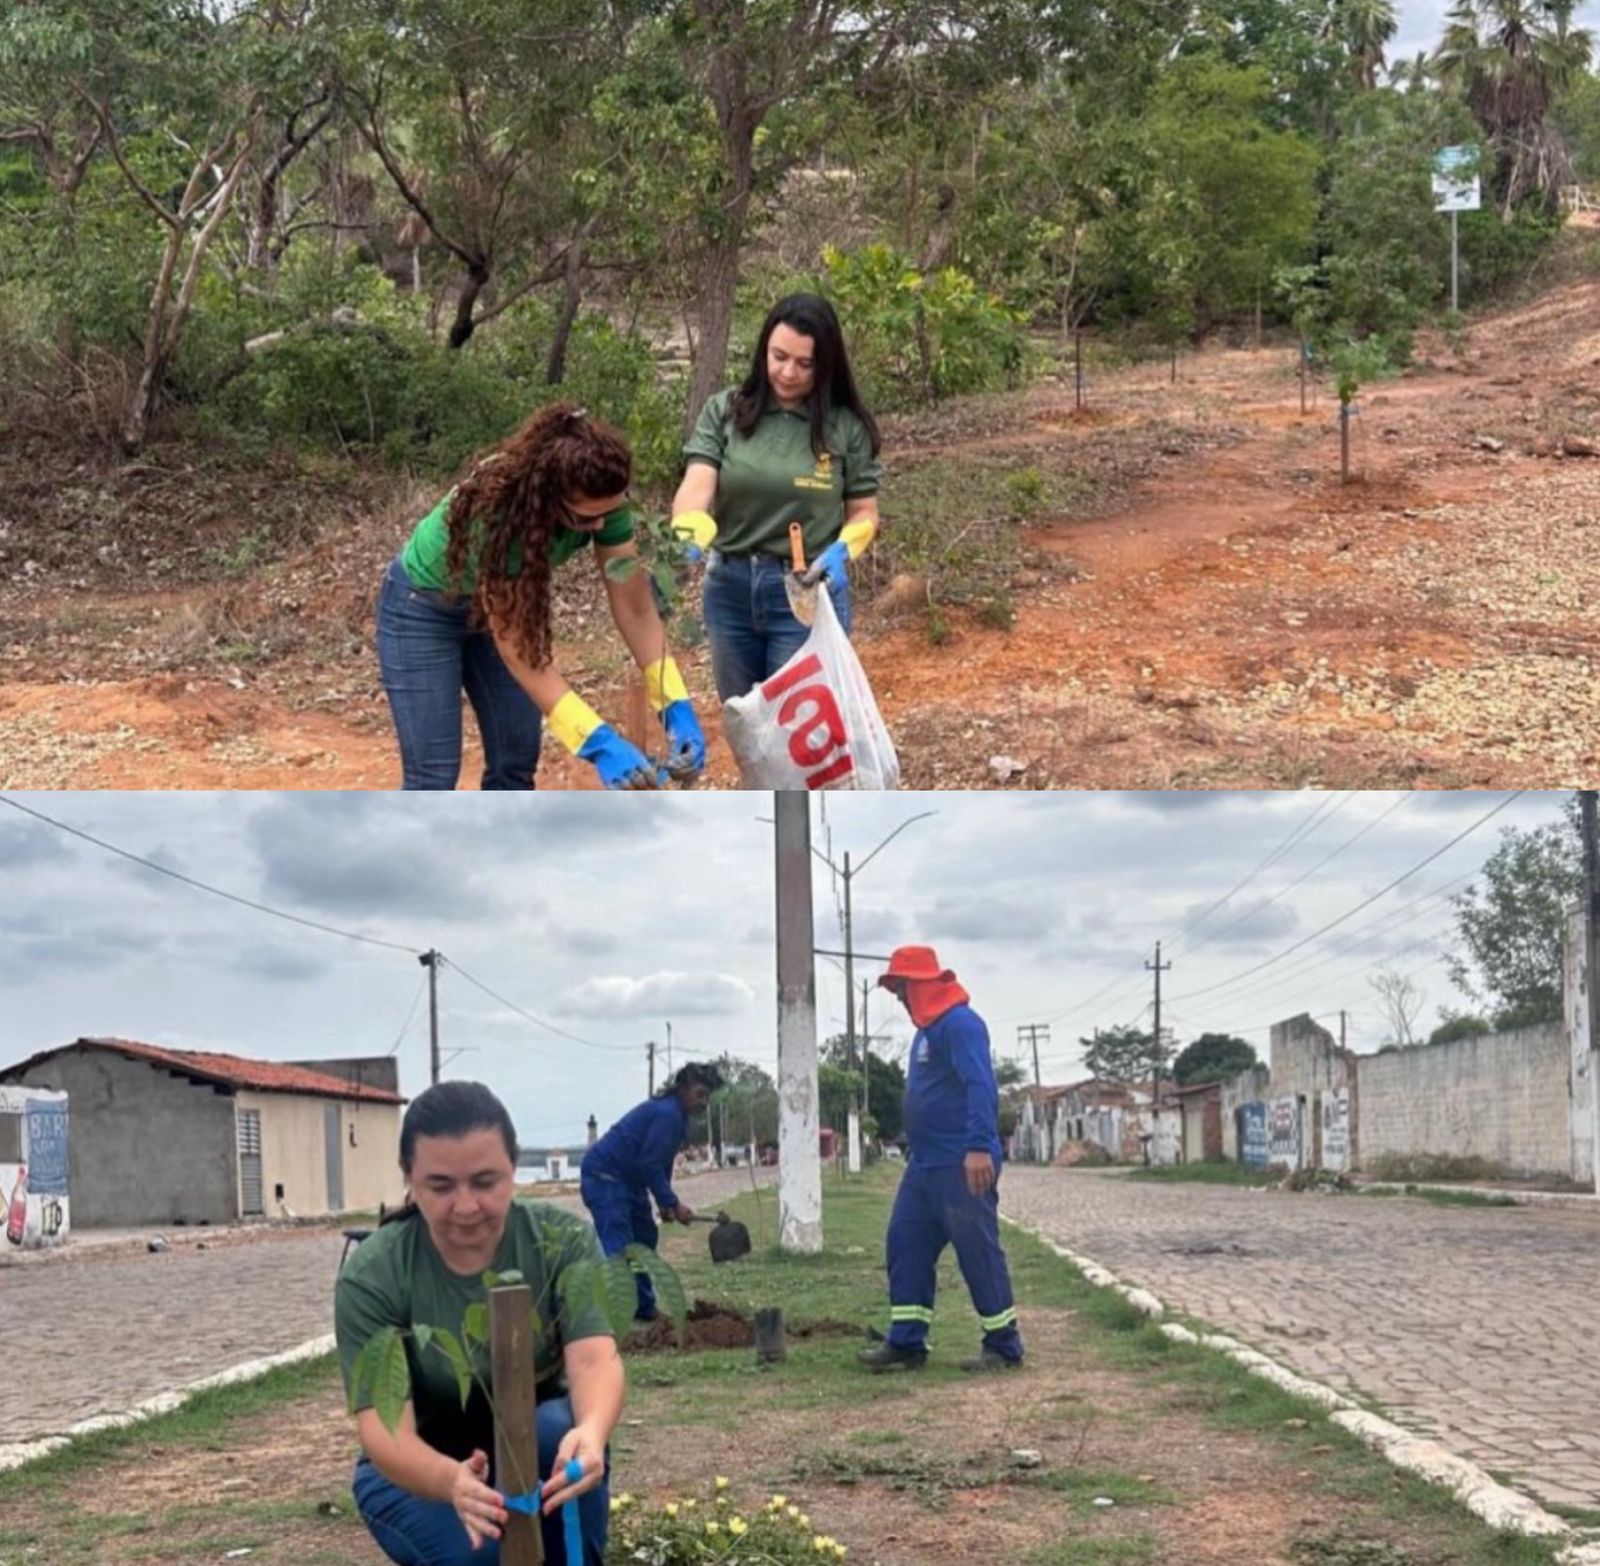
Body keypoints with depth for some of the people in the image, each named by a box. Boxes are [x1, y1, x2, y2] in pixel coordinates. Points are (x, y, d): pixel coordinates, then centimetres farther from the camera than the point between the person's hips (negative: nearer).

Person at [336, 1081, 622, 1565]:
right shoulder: (372, 1276, -23)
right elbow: (382, 1428, -31)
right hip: (414, 1471, -1)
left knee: (562, 1428, -31)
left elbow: (594, 1357, -32)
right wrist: (453, 1482, -53)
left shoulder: (563, 1240, -18)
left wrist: (591, 1431, -55)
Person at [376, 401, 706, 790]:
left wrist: (676, 707, -31)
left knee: (516, 762, 5)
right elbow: (518, 653, -39)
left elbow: (635, 609, -18)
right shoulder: (494, 512, -40)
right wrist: (598, 743, -46)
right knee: (434, 775, -10)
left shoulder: (602, 503, -25)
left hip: (507, 604, 6)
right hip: (424, 607, -6)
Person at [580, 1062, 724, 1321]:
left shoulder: (673, 1113, 14)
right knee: (616, 1246, -18)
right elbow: (650, 1164, -21)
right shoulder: (667, 1114, -19)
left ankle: (643, 1307, 23)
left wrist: (665, 1203, 13)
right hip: (604, 1176, -11)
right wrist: (672, 1203, -15)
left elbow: (659, 1162, 20)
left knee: (645, 1237, 16)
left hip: (626, 1179, 11)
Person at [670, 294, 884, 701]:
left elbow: (864, 513, 3)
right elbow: (696, 485, -15)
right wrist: (687, 535, -37)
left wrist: (841, 551, -18)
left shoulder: (846, 426, -4)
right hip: (730, 590, 3)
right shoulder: (724, 411, -3)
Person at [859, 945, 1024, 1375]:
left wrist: (980, 1146, -33)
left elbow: (981, 1086, -25)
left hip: (962, 1167, -10)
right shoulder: (928, 1029, 18)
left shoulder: (960, 1024, -14)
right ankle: (907, 1343, 12)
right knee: (906, 1247, 8)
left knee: (979, 1254, -4)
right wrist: (915, 1147, 24)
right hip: (924, 1164, 10)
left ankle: (1004, 1347, 4)